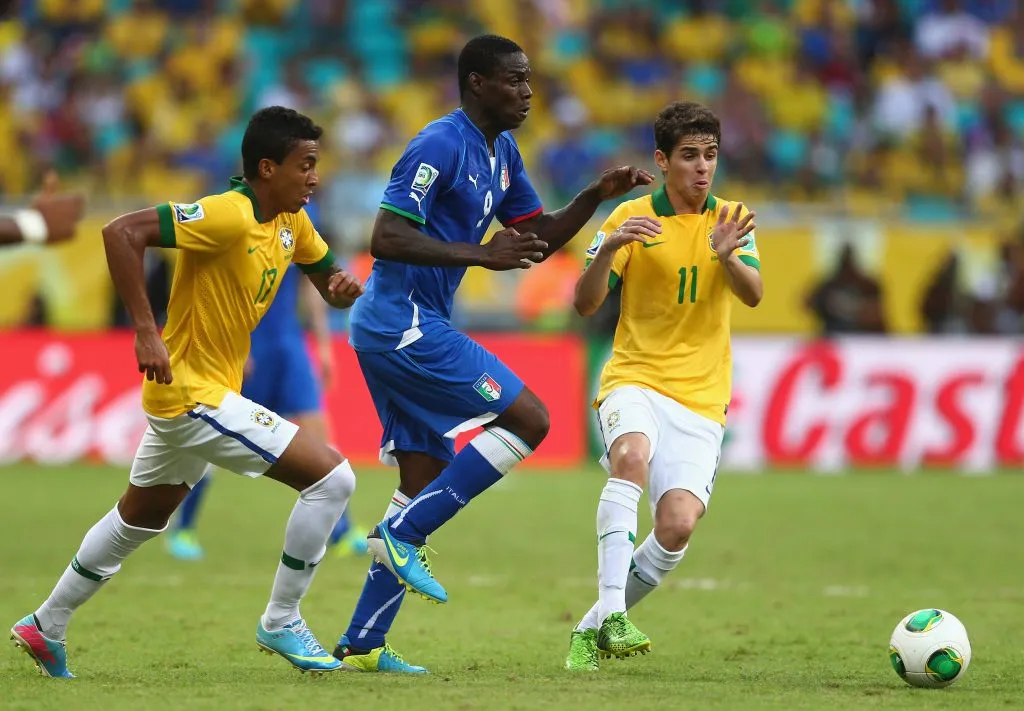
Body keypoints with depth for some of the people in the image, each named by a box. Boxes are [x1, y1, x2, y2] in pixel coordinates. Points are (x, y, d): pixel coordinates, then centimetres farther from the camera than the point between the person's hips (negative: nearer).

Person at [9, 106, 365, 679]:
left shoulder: (290, 221, 4)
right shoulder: (228, 216, -23)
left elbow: (326, 274, 19)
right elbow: (123, 233, -28)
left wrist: (342, 286, -7)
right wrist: (146, 330, -31)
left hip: (209, 391, 10)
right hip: (195, 394, -10)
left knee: (141, 517, 26)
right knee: (332, 477, -13)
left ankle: (48, 627, 39)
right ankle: (281, 622, -2)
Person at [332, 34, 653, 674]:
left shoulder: (502, 153, 15)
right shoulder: (441, 145, -15)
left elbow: (538, 238, 21)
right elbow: (385, 238, -22)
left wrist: (595, 197, 6)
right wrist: (480, 254, -26)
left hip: (414, 328, 10)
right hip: (403, 324, -10)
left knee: (426, 486, 8)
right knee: (529, 419, -13)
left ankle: (362, 643, 10)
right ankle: (403, 535, -10)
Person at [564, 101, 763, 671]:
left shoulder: (730, 220, 6)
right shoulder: (631, 219, 1)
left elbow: (753, 295, -9)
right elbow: (585, 304, -7)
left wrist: (727, 256, -31)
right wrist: (608, 250, -26)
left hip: (702, 398, 2)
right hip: (635, 381, -2)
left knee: (678, 526, -16)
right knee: (632, 454, -36)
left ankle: (594, 628, 7)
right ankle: (612, 613, -39)